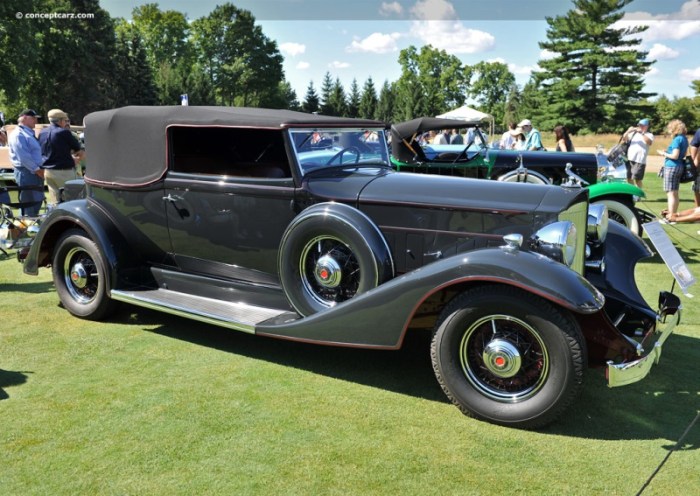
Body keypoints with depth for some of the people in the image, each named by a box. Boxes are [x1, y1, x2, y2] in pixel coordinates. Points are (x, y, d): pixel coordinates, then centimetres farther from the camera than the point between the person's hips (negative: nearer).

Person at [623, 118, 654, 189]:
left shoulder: (649, 135, 6)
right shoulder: (634, 133, 19)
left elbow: (649, 142, -14)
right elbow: (624, 138, 10)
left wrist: (642, 133, -21)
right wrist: (628, 131, -9)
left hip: (639, 160, -5)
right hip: (629, 159, 5)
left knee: (637, 179, -7)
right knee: (629, 178, 9)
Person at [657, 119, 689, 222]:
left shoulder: (677, 139, -16)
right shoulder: (684, 138, 11)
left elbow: (675, 156, -20)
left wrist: (664, 154, -5)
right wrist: (668, 152, 14)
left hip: (671, 167, -9)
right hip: (680, 167, 9)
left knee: (671, 193, -7)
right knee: (675, 193, 15)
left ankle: (670, 217, -6)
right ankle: (673, 214, 22)